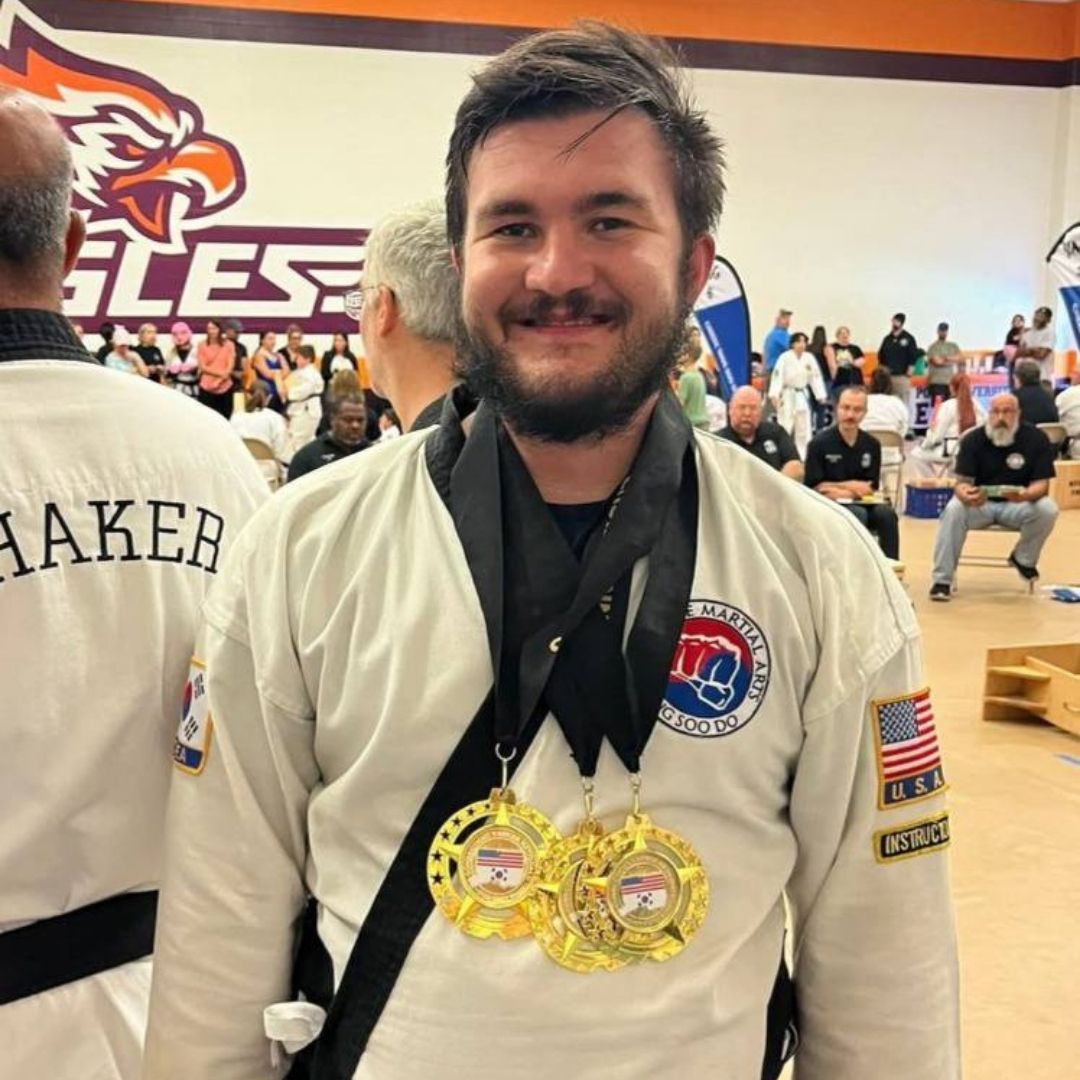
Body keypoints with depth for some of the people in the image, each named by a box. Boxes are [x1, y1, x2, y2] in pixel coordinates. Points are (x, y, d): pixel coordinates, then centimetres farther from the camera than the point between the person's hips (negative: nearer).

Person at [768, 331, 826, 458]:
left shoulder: (809, 358, 1)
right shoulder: (785, 357, -14)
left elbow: (816, 377, 5)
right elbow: (777, 376, -19)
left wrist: (820, 395, 2)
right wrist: (774, 395, -28)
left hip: (802, 396, 5)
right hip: (787, 395, -5)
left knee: (804, 428, 10)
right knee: (784, 427, -7)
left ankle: (802, 457, 20)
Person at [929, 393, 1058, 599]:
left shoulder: (1037, 439, -9)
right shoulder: (973, 439, -9)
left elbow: (1041, 484, -12)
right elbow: (962, 482, -14)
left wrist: (1026, 495, -37)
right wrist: (966, 495, -40)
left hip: (1018, 504, 1)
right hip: (980, 503, 0)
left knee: (1047, 509, -29)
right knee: (953, 510, -31)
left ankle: (1023, 559, 1)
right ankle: (942, 580, -24)